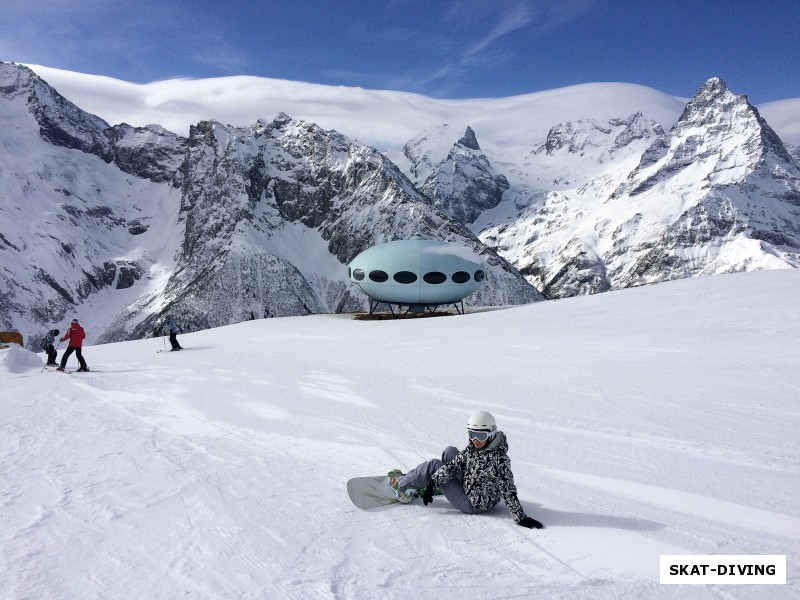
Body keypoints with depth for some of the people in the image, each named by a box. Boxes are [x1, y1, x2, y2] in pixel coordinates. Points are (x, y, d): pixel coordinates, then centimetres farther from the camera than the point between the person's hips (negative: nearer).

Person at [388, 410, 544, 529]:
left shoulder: (499, 459, -32)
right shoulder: (473, 447, -9)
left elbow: (509, 492, -31)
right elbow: (454, 465, -6)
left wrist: (522, 518, -32)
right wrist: (432, 484, -10)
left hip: (472, 504, -7)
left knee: (433, 465, -4)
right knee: (450, 452, 12)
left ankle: (400, 483, 19)